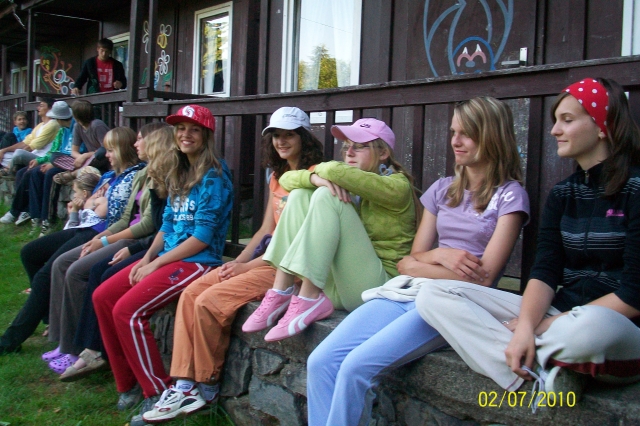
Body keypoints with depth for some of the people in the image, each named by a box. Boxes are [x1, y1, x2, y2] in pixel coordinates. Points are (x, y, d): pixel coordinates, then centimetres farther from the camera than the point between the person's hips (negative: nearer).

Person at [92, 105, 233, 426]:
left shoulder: (213, 177, -12)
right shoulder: (179, 174, 15)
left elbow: (202, 237, -17)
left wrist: (156, 264, -15)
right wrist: (147, 257, 0)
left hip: (198, 262, -9)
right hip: (167, 256, 9)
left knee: (127, 310, -21)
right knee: (102, 297, 0)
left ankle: (159, 393, -7)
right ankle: (129, 383, 8)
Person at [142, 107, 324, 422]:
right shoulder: (277, 176, 19)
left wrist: (247, 266, -15)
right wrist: (238, 262, 0)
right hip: (268, 257, 9)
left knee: (209, 302, -20)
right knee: (191, 293, -6)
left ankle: (206, 386, 0)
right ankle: (185, 384, -6)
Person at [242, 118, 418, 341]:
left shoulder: (397, 186, -8)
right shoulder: (348, 185, 15)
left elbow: (336, 171, -24)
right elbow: (287, 179, 7)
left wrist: (324, 170, 0)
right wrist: (315, 178, -15)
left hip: (376, 287, -7)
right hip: (337, 287, 7)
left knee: (326, 196, -21)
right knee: (300, 194, -2)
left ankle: (308, 299, -26)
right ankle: (281, 292, -13)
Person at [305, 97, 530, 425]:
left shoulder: (509, 195, 2)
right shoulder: (442, 189, 19)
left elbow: (483, 276, -7)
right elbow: (409, 261, 15)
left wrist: (414, 264, -3)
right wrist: (439, 255, -7)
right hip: (406, 292, 6)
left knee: (356, 366, -27)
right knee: (320, 362, -17)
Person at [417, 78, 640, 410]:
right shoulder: (561, 195, 12)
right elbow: (545, 272, -1)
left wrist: (544, 327, -15)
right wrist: (525, 327, -21)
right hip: (559, 316, 6)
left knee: (590, 327, -45)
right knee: (433, 297, -9)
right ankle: (543, 375, -22)